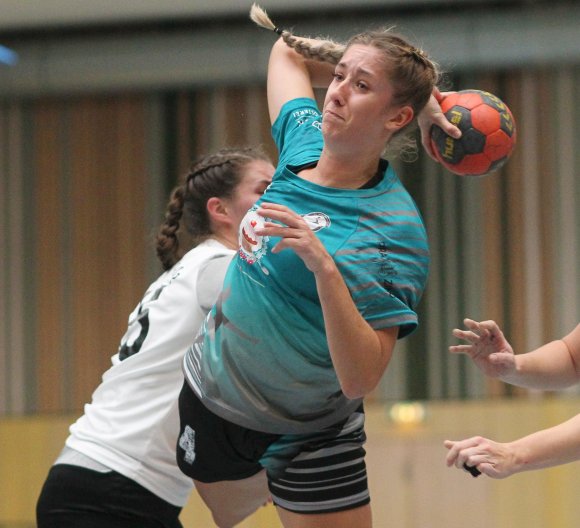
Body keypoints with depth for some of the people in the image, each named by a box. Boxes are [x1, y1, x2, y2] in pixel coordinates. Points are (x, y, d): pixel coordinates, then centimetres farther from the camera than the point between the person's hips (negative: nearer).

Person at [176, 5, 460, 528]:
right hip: (209, 399, 6)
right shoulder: (305, 140, -7)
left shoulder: (394, 227, -25)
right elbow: (288, 51, 16)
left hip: (309, 440, -6)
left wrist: (323, 266, -43)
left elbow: (359, 379, -32)